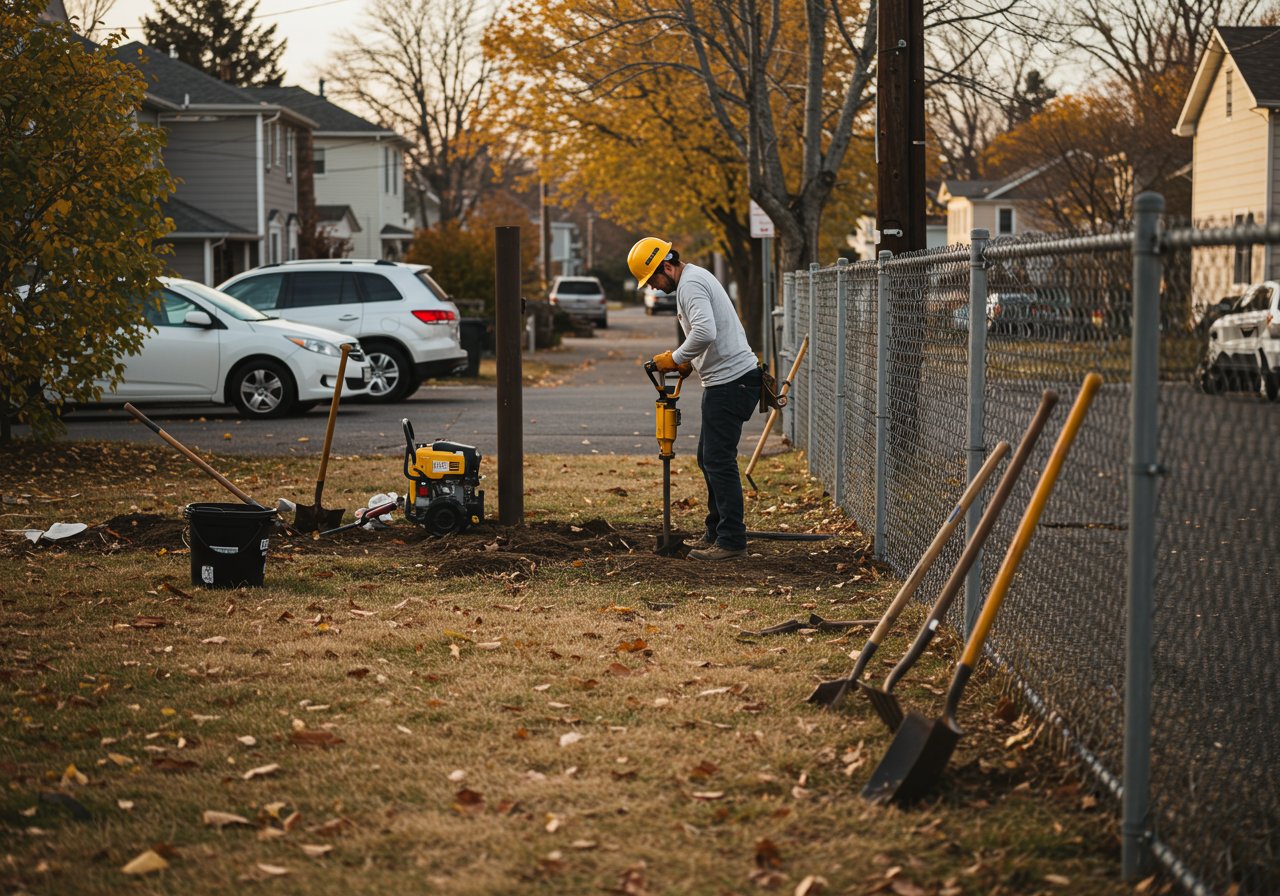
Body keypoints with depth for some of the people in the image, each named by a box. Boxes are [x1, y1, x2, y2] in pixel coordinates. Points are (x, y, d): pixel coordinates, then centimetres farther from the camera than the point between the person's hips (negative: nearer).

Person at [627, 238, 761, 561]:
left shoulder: (690, 284, -15)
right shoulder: (696, 278, 19)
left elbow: (705, 331, -30)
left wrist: (676, 358, -17)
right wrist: (690, 362, 16)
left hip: (731, 382, -11)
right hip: (727, 379, 11)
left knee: (719, 461, -9)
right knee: (708, 458, 16)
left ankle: (731, 541, -7)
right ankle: (717, 531, 22)